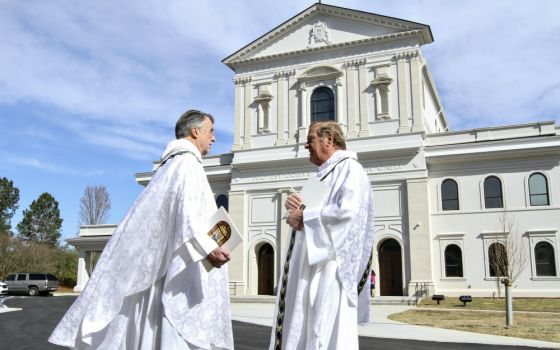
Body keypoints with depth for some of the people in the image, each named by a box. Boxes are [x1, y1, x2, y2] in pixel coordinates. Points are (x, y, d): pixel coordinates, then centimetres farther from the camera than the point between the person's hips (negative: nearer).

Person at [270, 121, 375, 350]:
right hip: (309, 264, 10)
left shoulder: (349, 168, -6)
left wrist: (304, 216, -13)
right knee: (301, 328, 11)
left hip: (330, 265, -9)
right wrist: (296, 206, 2)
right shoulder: (325, 174, 22)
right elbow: (308, 211, 24)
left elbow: (348, 212, -22)